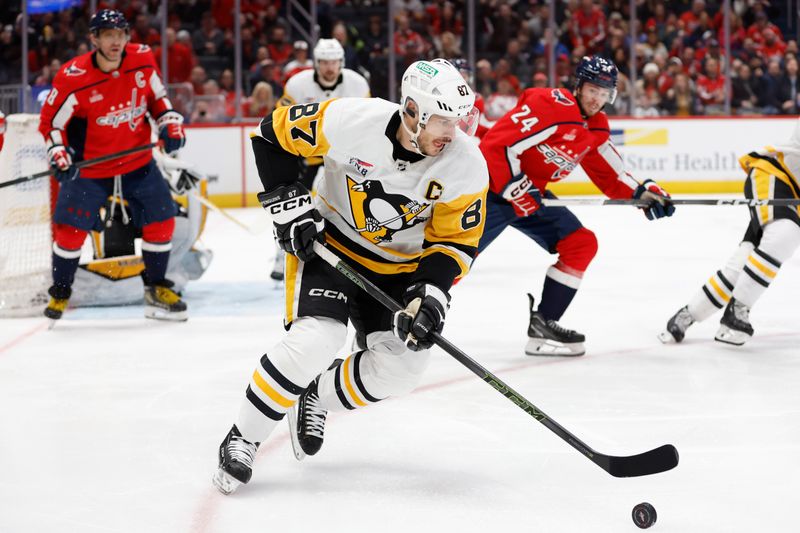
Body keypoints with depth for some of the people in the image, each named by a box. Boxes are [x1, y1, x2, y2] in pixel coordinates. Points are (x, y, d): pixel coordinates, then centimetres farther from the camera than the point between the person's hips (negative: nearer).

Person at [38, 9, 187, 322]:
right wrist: (59, 154, -23)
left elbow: (157, 96, 10)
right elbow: (52, 120, -10)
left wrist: (170, 123, -3)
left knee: (161, 219, 0)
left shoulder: (142, 60, -9)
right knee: (71, 229, -5)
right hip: (89, 166, -3)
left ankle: (156, 289, 16)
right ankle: (60, 293, 17)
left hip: (137, 160, 3)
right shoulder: (73, 77, -21)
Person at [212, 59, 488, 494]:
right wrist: (288, 202, -17)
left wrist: (431, 292, -25)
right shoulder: (351, 121, -28)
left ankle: (315, 399, 20)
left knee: (400, 367, -9)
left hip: (400, 265, 4)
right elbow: (273, 133, -13)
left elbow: (455, 241, -9)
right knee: (314, 340, -24)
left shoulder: (466, 167, -20)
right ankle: (242, 439, -8)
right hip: (328, 242, -3)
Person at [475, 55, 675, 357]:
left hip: (532, 194, 9)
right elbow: (497, 145, -25)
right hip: (496, 187, -9)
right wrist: (516, 188, -24)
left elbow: (609, 175, 17)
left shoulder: (596, 128, 8)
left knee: (582, 244, 1)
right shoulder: (551, 105, -21)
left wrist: (642, 193, 2)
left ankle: (542, 324, 3)